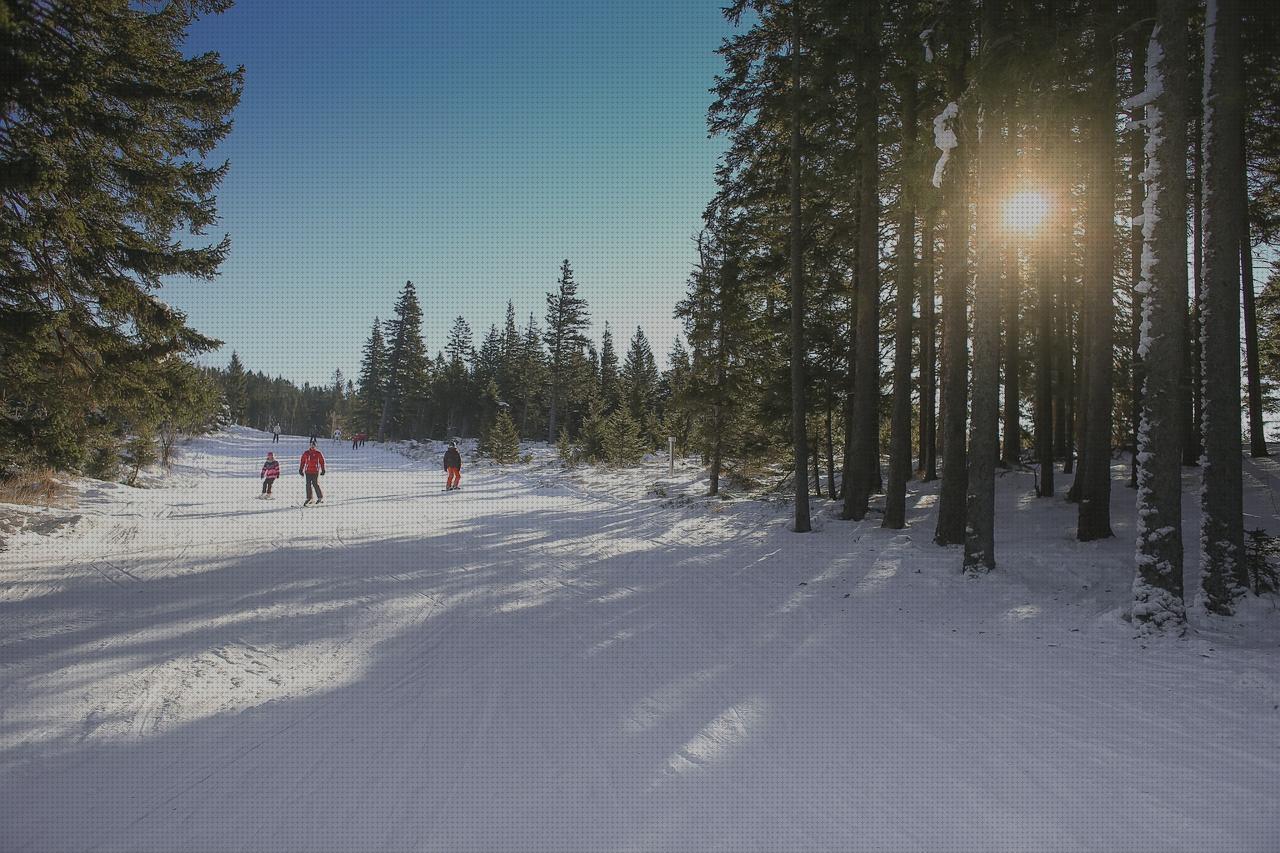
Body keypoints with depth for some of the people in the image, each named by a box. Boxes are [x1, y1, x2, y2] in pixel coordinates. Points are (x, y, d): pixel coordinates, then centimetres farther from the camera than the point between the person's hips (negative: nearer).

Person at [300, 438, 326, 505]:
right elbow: (302, 461, 12)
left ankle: (320, 497, 0)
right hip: (308, 471, 3)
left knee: (316, 484, -9)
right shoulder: (306, 453, 7)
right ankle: (309, 498, 10)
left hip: (315, 472, -3)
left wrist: (323, 470, 2)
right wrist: (301, 470, 10)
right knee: (308, 485, 3)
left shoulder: (318, 453, 1)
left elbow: (322, 461, 5)